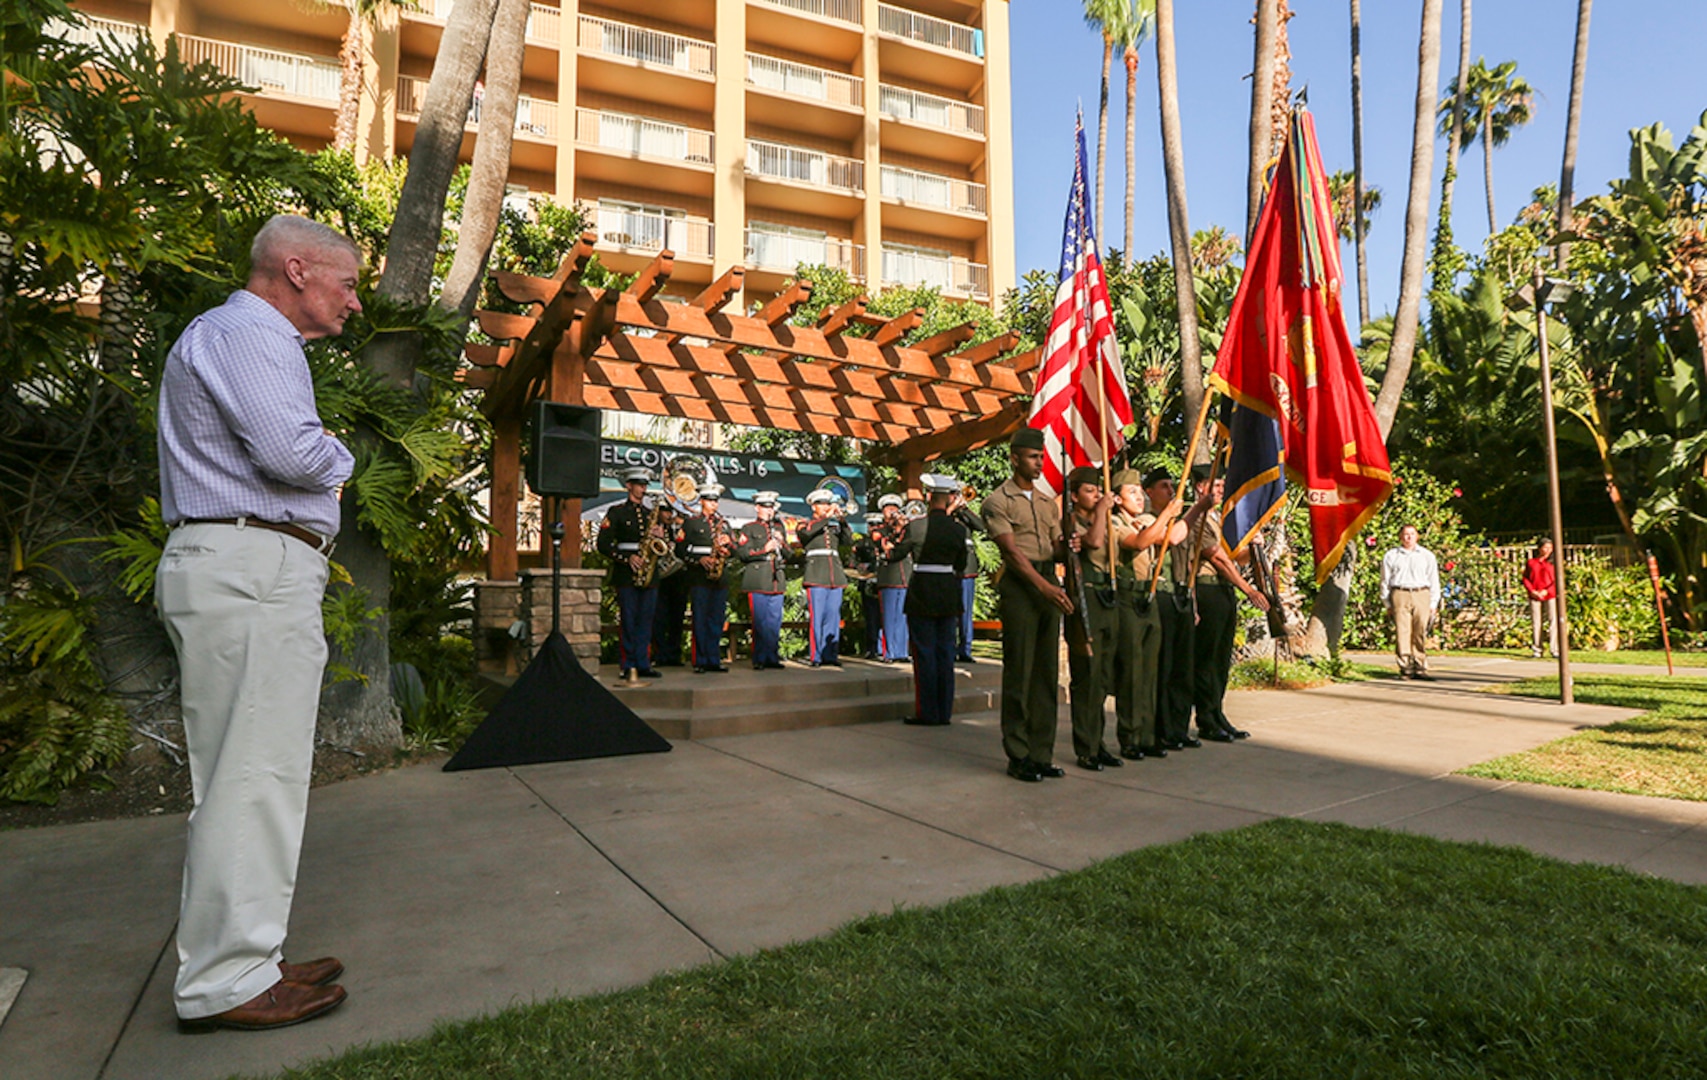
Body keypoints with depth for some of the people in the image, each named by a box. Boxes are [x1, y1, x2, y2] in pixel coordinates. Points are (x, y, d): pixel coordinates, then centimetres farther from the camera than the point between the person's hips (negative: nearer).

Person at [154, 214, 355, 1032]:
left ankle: (239, 961, 20)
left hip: (252, 572, 11)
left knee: (243, 777, 12)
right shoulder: (245, 334, -8)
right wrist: (340, 457, -2)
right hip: (252, 572, -11)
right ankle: (225, 981, -1)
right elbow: (289, 451, -23)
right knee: (256, 775, -8)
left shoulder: (250, 340, 27)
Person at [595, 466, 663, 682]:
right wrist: (627, 558, -14)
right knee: (627, 622, -3)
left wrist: (660, 536, -4)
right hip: (626, 575, -5)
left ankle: (643, 665, 11)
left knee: (645, 621, 6)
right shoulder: (617, 512, 2)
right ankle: (628, 666, 3)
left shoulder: (650, 514, 18)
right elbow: (603, 544, -5)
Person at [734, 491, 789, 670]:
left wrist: (782, 542, -1)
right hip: (758, 583, -5)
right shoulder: (748, 529, 5)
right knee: (760, 623, -4)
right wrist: (764, 549, -14)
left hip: (777, 582, 5)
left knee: (775, 622, 6)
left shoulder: (779, 527, 20)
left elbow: (788, 555, 18)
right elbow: (741, 553, -7)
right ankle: (759, 660, 2)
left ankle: (772, 658, 13)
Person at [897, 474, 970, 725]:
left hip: (922, 593, -4)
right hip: (949, 592, 4)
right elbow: (961, 566, 11)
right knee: (945, 652, 10)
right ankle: (944, 711, 16)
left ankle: (928, 713, 6)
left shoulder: (917, 526, -10)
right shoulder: (959, 529, 1)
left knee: (925, 653, 2)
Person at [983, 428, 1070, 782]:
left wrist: (1068, 545, -6)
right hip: (1019, 585, -6)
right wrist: (1045, 587, -20)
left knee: (1047, 673, 7)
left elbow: (1056, 550, 19)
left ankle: (1042, 754, 15)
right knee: (1019, 673, -4)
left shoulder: (1047, 502, 19)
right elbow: (1012, 551, -12)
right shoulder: (998, 501, -2)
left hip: (1048, 584, 7)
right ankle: (1018, 756, 5)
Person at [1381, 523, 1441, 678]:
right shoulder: (1390, 556, 12)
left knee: (1421, 632, -3)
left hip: (1421, 595, 1)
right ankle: (1405, 668, -4)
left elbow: (1434, 580, 15)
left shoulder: (1427, 556, 16)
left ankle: (1420, 667, 3)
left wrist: (1433, 603, 8)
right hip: (1400, 596, -1)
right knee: (1402, 632, -6)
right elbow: (1385, 581, 12)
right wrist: (1387, 603, 6)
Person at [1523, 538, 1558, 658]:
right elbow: (1525, 578, 8)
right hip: (1534, 596, 1)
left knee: (1553, 621, -5)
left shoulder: (1553, 563, 6)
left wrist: (1546, 590, -11)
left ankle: (1554, 649, -2)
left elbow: (1557, 579, 1)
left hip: (1550, 595, -1)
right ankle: (1536, 650, 9)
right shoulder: (1531, 562, 10)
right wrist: (1532, 591, -6)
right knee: (1535, 623, 4)